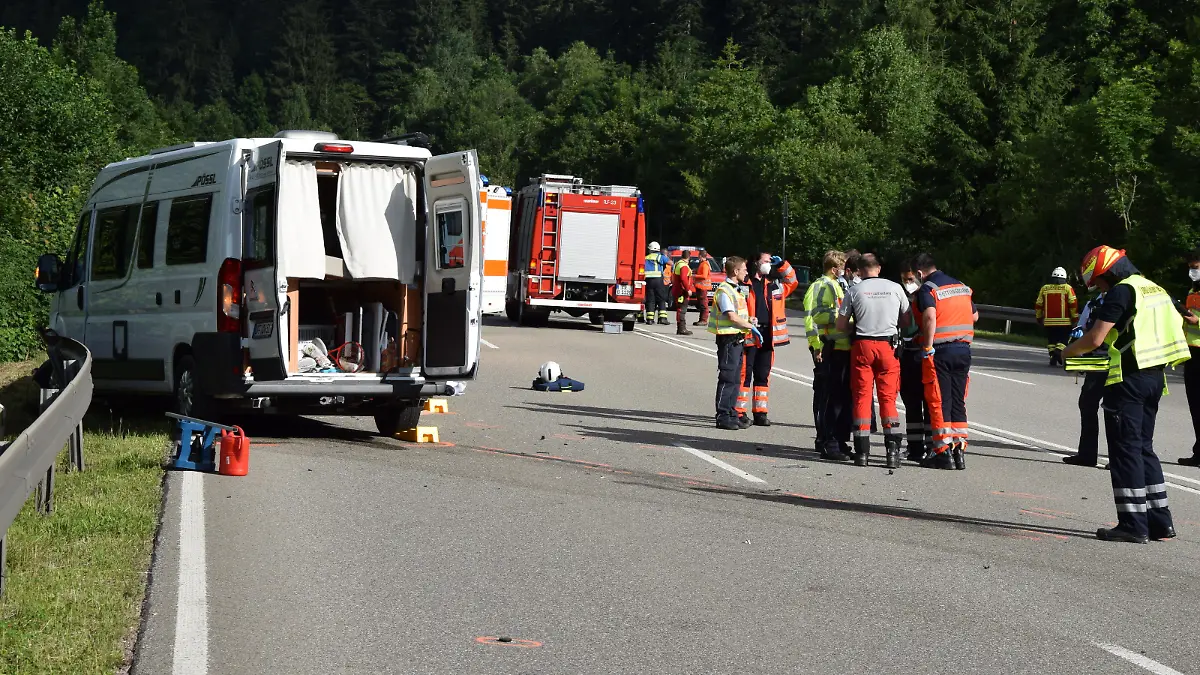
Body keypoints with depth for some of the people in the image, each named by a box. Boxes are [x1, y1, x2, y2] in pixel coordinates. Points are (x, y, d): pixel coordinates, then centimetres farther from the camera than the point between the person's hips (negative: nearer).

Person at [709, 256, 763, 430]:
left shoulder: (734, 289, 18)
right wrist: (751, 327, -13)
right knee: (727, 378, -8)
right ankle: (723, 417, -5)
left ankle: (731, 415, 17)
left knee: (735, 379, 12)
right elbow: (732, 317, -21)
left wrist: (748, 321, 9)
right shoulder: (724, 290, -14)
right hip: (728, 339, -10)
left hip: (737, 339, 10)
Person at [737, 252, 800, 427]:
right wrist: (746, 320, -17)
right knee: (745, 374, -6)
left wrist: (782, 264, 14)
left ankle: (761, 412, 14)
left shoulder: (773, 284, 16)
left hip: (768, 335, 6)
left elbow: (792, 281, 26)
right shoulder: (745, 284, -2)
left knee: (763, 376, 9)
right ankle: (740, 412, -3)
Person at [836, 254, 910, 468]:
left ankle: (862, 452, 5)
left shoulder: (854, 290, -2)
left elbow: (841, 326, 1)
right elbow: (906, 320, 9)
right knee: (888, 398, 5)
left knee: (862, 397, 5)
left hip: (862, 346, -1)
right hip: (888, 346, 1)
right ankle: (893, 450, -3)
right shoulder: (895, 288, 2)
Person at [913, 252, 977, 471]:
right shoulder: (962, 286, 14)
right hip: (964, 349, 6)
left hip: (940, 350, -6)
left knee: (939, 402, -1)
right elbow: (974, 315, 19)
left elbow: (930, 316, -23)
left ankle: (944, 451, -2)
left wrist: (927, 347, -17)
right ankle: (960, 449, 9)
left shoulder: (927, 289, -8)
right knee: (958, 402, 11)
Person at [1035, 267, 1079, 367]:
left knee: (1051, 341, 12)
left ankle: (1053, 358, 7)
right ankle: (1059, 351, -25)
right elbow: (1073, 304, -5)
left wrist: (1039, 318, 21)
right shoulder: (1067, 288, 0)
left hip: (1049, 321, 3)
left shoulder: (1044, 289, 8)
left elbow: (1038, 305, 10)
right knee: (1063, 340, 1)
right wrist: (1075, 317, 2)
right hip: (1064, 321, -3)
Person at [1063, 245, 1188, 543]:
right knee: (1143, 447, 16)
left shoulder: (1120, 292, -12)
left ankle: (1133, 524, -3)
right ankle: (1160, 521, 16)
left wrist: (1069, 350, 1)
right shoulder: (1155, 289, 15)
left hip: (1129, 380, -9)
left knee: (1125, 450, -3)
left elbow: (1094, 339, -18)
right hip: (1155, 377, 9)